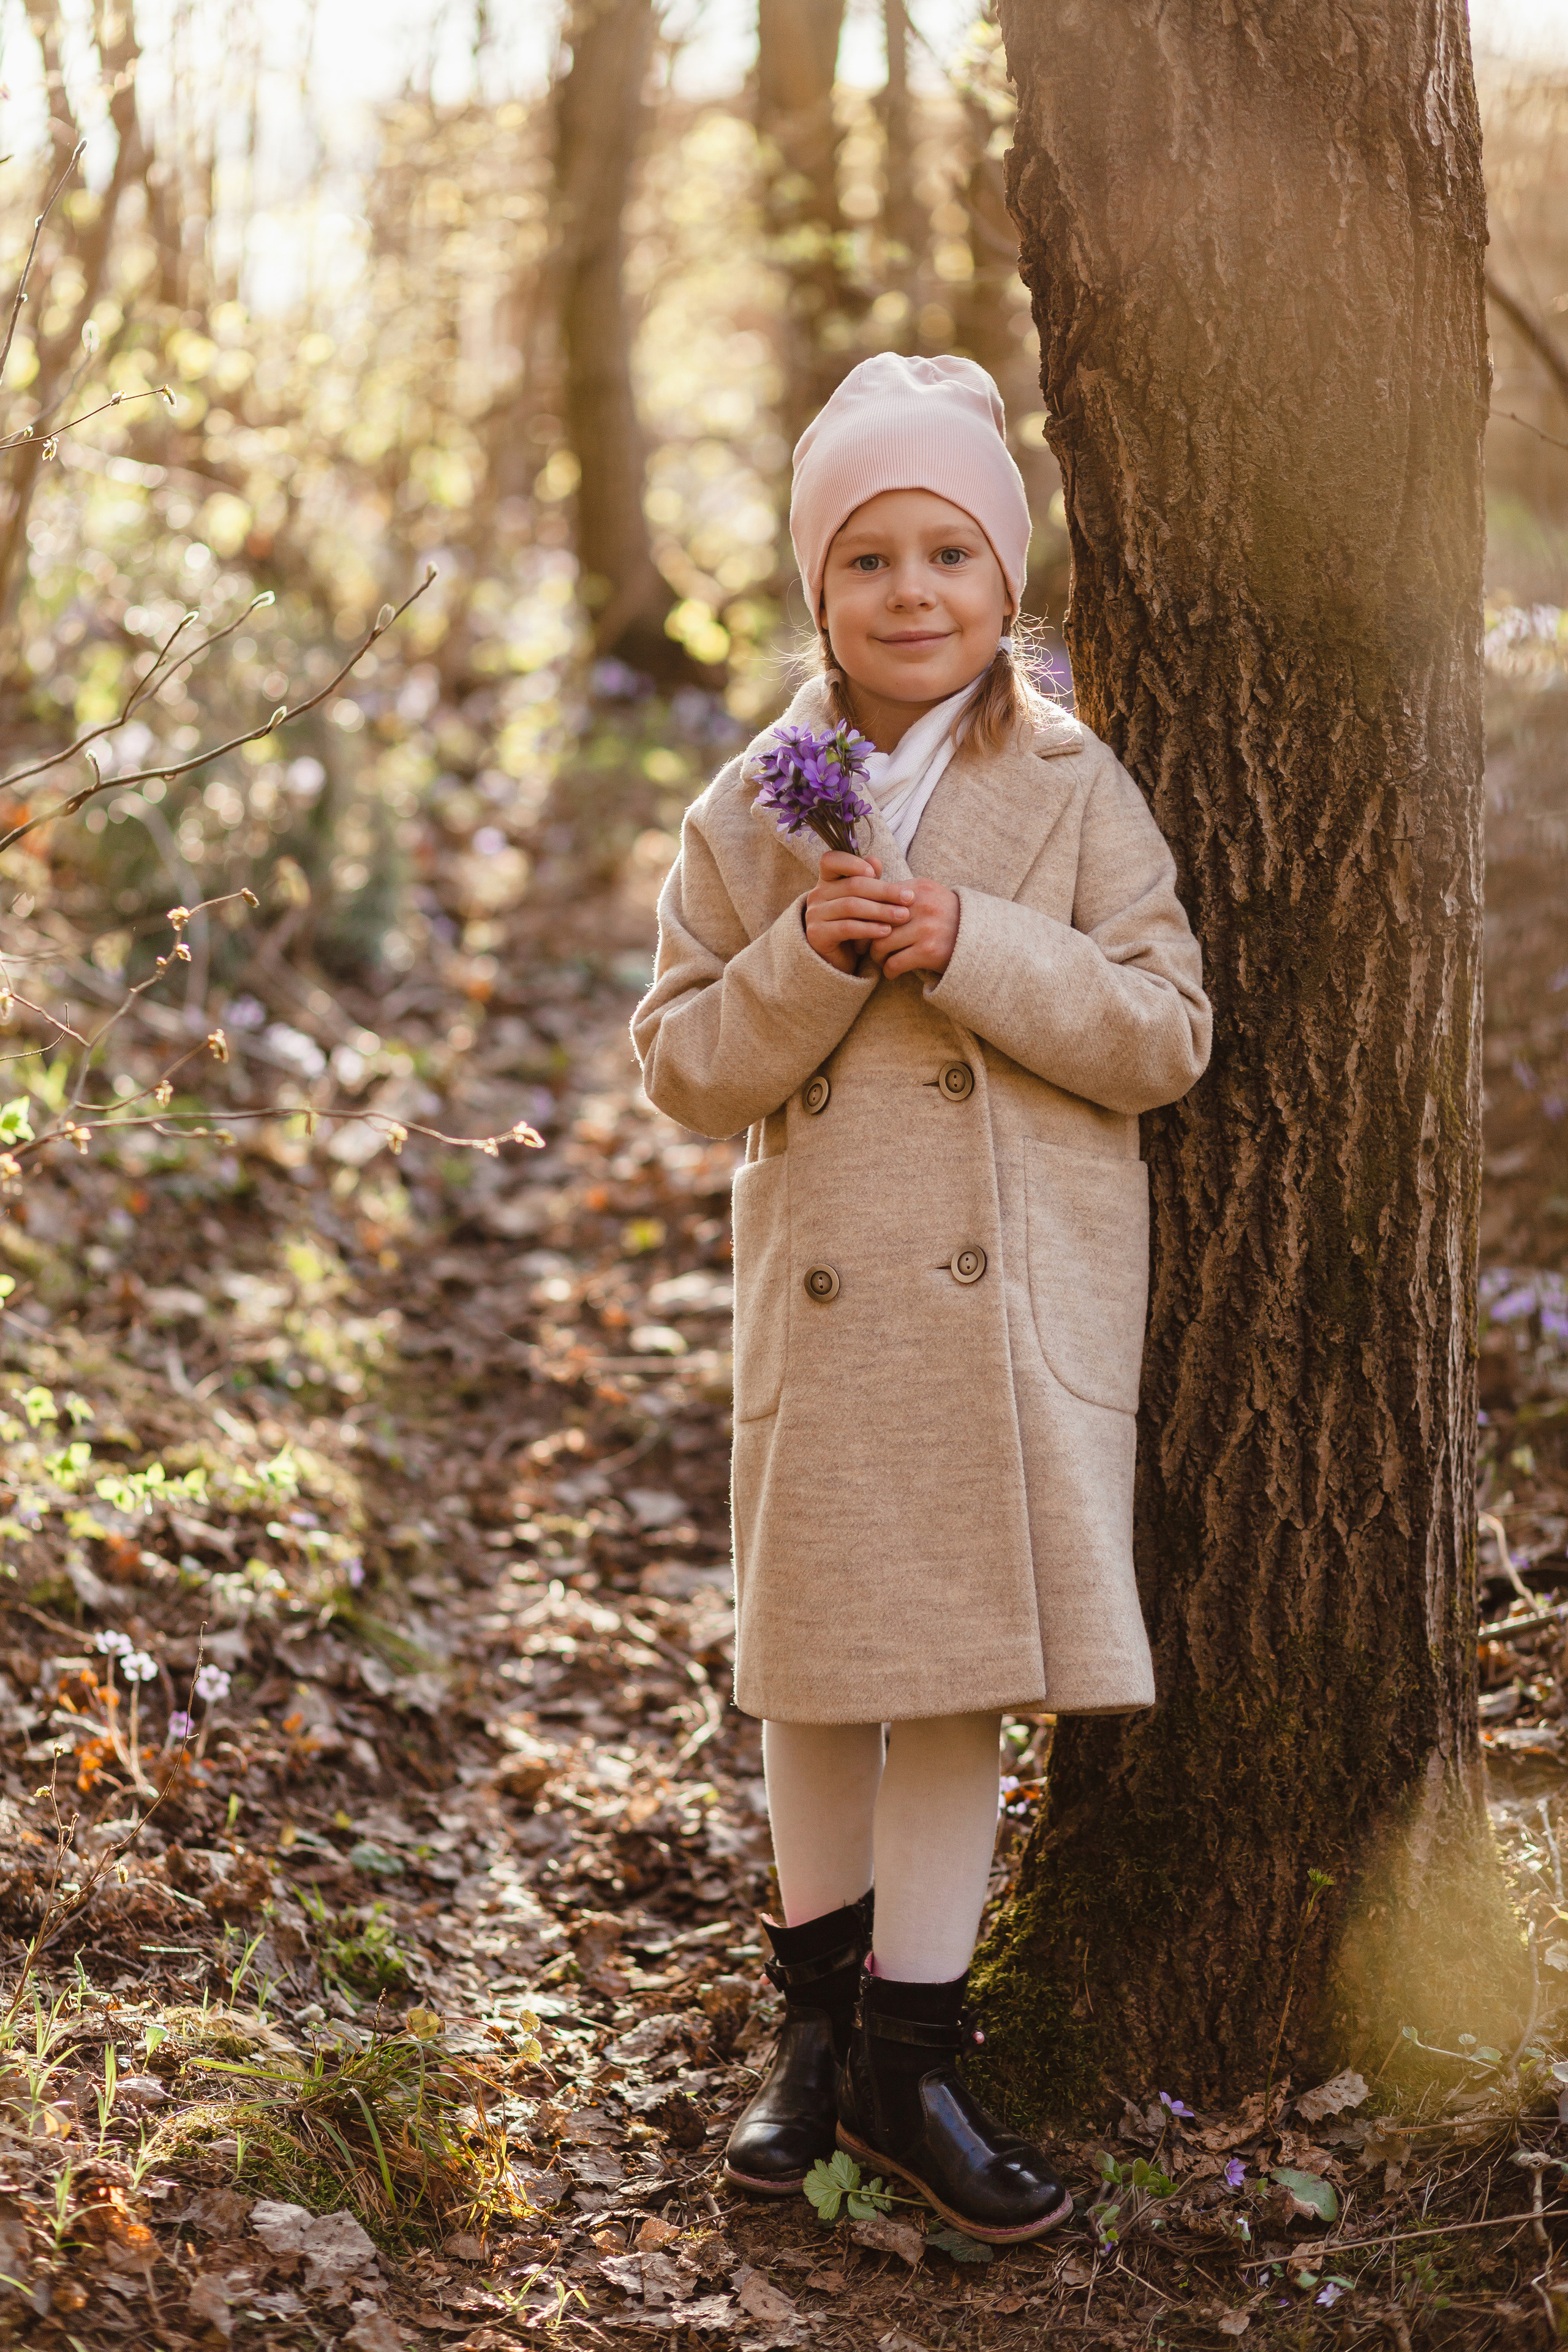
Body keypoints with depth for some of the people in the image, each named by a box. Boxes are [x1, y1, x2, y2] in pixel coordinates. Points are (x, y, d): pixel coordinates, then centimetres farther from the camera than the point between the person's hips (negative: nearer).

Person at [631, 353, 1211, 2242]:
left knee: (966, 1662, 2)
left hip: (1020, 1300, -1)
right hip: (823, 1291, 2)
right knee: (819, 1662, 11)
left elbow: (1164, 1033, -6)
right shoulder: (750, 810, 2)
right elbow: (682, 1061, 1)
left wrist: (971, 948, -18)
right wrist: (809, 961, -17)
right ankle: (821, 2012, 29)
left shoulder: (1076, 791, -1)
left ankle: (906, 2055, 14)